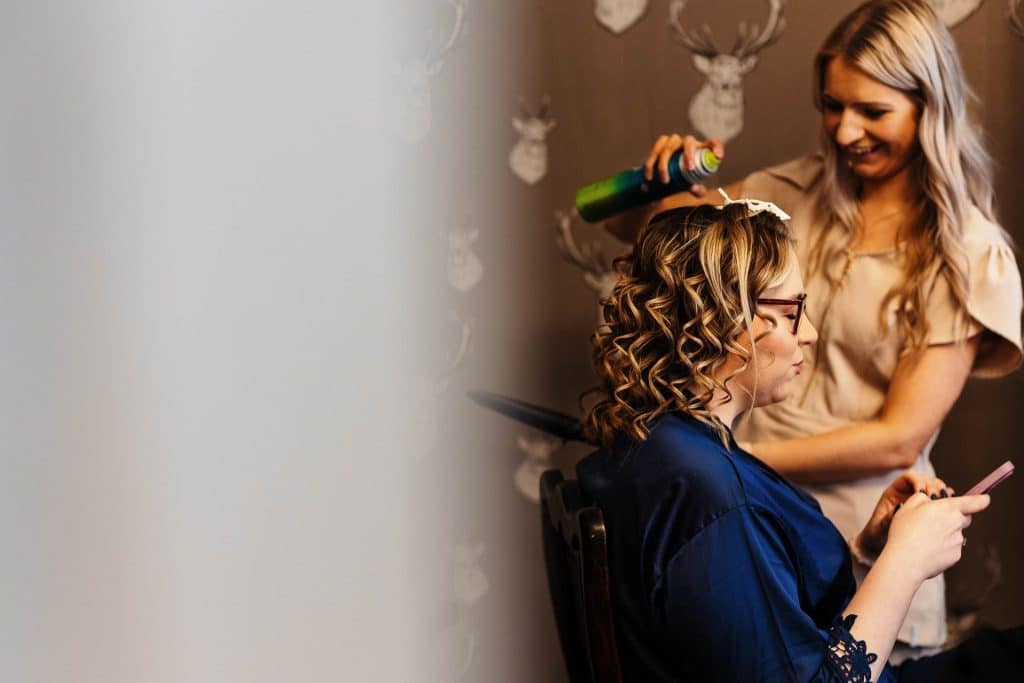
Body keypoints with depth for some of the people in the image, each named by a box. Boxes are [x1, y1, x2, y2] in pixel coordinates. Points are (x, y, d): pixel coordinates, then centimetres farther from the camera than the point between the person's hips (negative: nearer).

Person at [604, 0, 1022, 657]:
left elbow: (899, 439, -14)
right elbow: (631, 225, 12)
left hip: (860, 547, -3)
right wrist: (664, 181, -11)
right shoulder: (801, 192, 3)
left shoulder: (971, 254, -8)